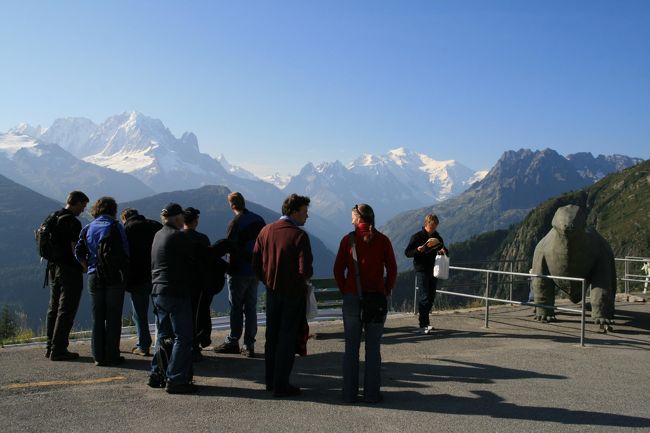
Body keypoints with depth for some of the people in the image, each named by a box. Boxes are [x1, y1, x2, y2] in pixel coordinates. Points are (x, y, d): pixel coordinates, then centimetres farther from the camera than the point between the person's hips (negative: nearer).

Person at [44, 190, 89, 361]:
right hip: (69, 270, -9)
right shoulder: (73, 222, -16)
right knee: (66, 310, -3)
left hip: (53, 268, 9)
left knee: (53, 308, 15)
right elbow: (75, 250, -18)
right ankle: (58, 350, -1)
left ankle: (50, 347, 22)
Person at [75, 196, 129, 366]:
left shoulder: (87, 228, 8)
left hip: (94, 277, 4)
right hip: (114, 277, -4)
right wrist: (123, 271, 3)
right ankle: (112, 356, 4)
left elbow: (79, 252, 4)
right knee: (113, 318, 2)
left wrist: (89, 268, 12)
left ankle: (99, 356, 12)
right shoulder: (115, 226, -5)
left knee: (97, 318, 10)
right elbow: (124, 252, -9)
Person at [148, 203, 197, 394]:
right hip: (175, 292, -9)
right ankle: (175, 380, -3)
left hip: (157, 291, 9)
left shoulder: (158, 235, 14)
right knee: (183, 337, -3)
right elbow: (191, 262, -7)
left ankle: (156, 374, 21)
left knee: (163, 334, 17)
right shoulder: (179, 236, -12)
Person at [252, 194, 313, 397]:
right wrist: (305, 278, 0)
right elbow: (305, 271, -22)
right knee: (287, 339, 4)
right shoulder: (299, 236, -17)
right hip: (294, 294, -5)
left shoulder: (266, 231, 0)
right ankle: (280, 385, 10)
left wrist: (268, 281, 13)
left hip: (272, 292, 6)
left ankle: (270, 380, 27)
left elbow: (256, 264, 2)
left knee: (272, 337, 17)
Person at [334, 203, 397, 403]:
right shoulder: (383, 240, 0)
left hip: (352, 298, 0)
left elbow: (338, 269, -3)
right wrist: (385, 292, 10)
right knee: (373, 347, 9)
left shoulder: (348, 239, -2)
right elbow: (392, 270, 0)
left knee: (351, 347, 9)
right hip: (377, 299, 1)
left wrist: (345, 291, 6)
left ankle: (349, 393, 13)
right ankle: (372, 393, 12)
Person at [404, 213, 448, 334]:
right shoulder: (417, 237, -4)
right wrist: (418, 250, -24)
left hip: (433, 270, 6)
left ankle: (422, 316, 30)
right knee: (424, 297, -11)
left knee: (431, 297, 10)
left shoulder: (437, 237, 11)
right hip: (421, 270, -6)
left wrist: (443, 251, -1)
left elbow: (444, 250, 23)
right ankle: (423, 325, -8)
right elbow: (407, 252, -6)